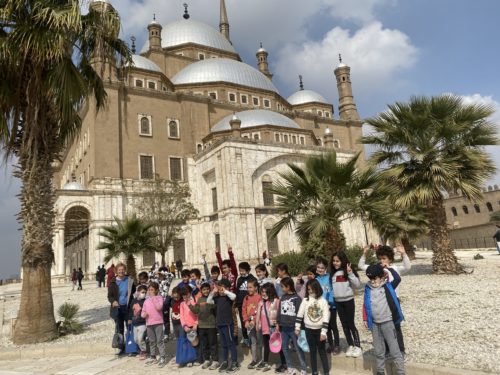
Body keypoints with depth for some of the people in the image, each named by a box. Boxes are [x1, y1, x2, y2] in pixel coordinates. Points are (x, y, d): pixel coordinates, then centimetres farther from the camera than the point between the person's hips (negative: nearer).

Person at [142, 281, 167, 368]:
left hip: (158, 322, -5)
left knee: (159, 340, -4)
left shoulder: (159, 298, -4)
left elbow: (159, 307, -21)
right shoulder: (147, 300, 10)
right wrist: (144, 314, -10)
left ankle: (162, 358, 2)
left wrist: (153, 298, -19)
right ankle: (153, 357, 28)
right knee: (152, 341, 16)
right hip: (149, 323, 5)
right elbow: (143, 311, 13)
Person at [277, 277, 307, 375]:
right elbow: (279, 311, 13)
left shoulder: (297, 298, -11)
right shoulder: (282, 297, 8)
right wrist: (278, 323, 11)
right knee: (284, 347, 12)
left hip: (293, 327, -6)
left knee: (298, 348, 2)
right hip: (284, 327, 6)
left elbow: (300, 313, -12)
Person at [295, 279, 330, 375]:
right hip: (309, 330, 2)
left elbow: (326, 317, -9)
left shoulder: (323, 301, -8)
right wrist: (297, 327, -1)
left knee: (322, 351, 7)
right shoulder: (305, 300, -3)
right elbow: (300, 314, 0)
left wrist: (323, 332, -13)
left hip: (319, 330, -2)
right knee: (312, 351, 11)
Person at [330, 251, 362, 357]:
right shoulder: (333, 273, 5)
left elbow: (357, 285, -16)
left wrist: (350, 273, -26)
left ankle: (358, 347, 14)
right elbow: (330, 287, 11)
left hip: (348, 300, -5)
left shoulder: (348, 271, -9)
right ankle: (350, 346, 23)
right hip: (338, 302, 5)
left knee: (351, 324, 1)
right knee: (344, 324, 11)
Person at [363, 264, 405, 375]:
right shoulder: (368, 288, 1)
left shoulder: (387, 286, -7)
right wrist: (365, 319, 8)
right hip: (374, 324, 4)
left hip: (387, 322, -4)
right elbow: (365, 304, 8)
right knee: (378, 350, 16)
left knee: (394, 350, 2)